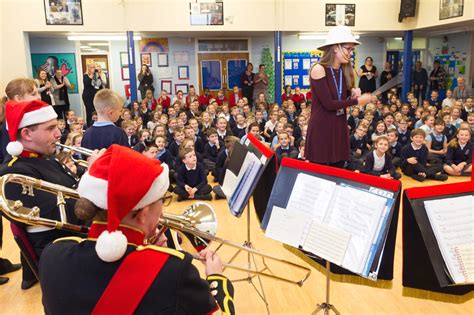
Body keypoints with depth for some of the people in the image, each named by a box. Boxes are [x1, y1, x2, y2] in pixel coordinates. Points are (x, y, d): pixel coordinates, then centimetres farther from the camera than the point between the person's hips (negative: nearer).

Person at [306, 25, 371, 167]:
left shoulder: (344, 71, 7)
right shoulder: (319, 69, -14)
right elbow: (328, 104, -18)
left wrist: (352, 95, -5)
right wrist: (357, 101, -12)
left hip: (340, 127, 7)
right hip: (321, 129, -7)